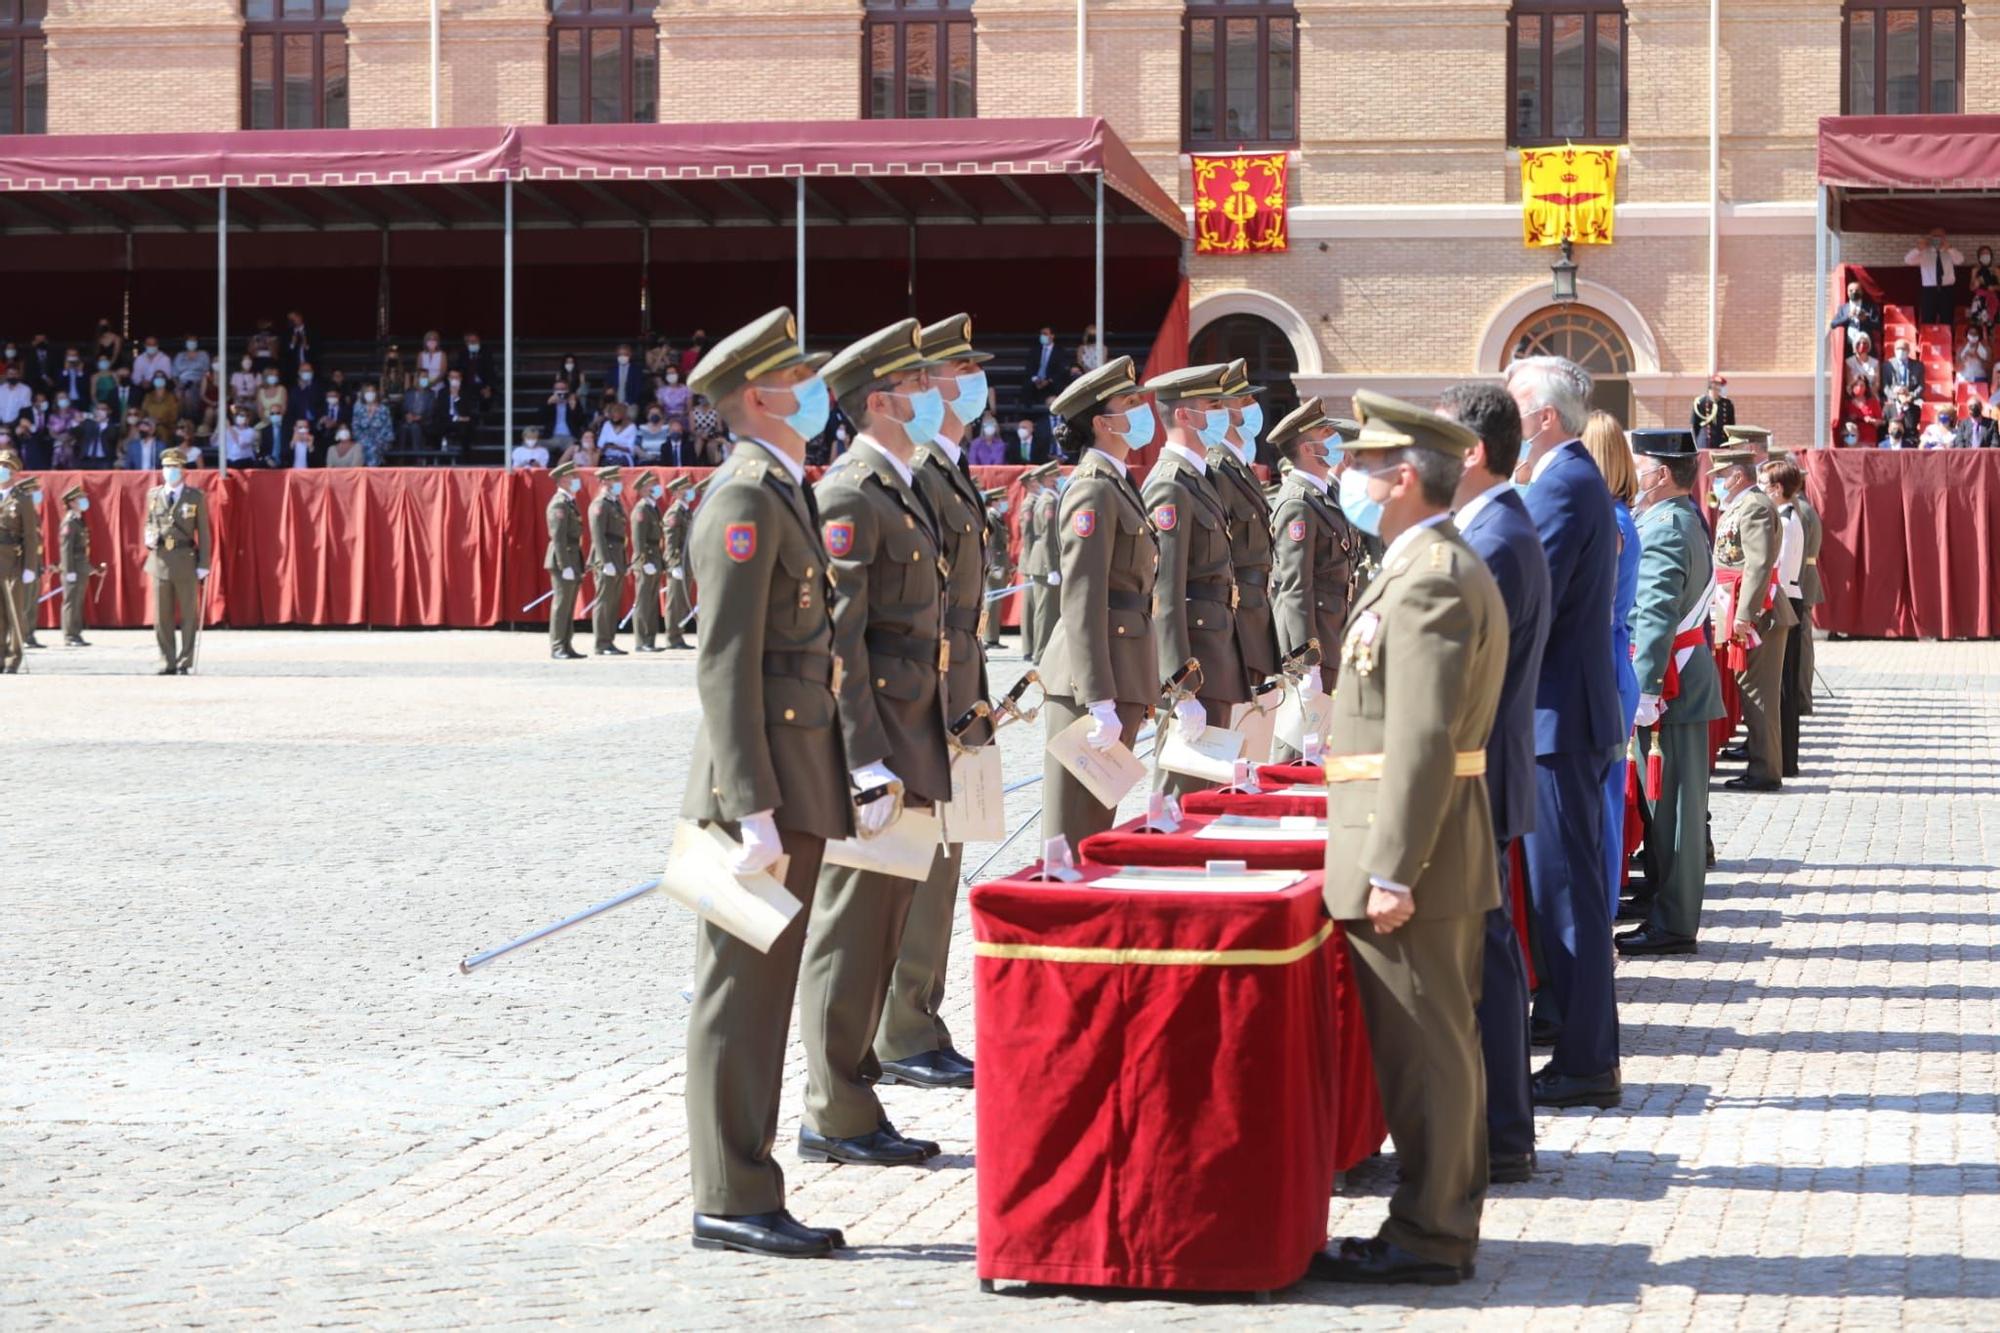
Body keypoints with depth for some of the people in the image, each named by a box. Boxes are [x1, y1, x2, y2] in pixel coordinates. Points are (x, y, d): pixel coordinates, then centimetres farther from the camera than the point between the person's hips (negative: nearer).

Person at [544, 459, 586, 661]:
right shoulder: (559, 504, -14)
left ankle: (566, 646, 16)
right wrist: (565, 566, -23)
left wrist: (577, 565, 19)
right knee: (562, 604, -7)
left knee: (569, 606, 12)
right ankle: (557, 648, -5)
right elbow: (558, 538, -20)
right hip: (563, 559, -10)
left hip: (572, 560, 10)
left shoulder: (570, 502, 17)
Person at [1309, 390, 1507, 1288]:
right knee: (1438, 1044, 15)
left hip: (1410, 849, -11)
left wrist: (1391, 871, -23)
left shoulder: (1430, 580, -17)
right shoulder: (1441, 568, 17)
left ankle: (1427, 1237, 2)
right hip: (1433, 851, 11)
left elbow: (1421, 739, -23)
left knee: (1423, 1048, -4)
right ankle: (1442, 1221, 23)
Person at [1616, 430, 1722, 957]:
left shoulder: (1663, 528, -16)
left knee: (1671, 802, -6)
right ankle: (1667, 913, 20)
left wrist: (1642, 689, -26)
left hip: (1670, 685, -10)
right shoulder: (1687, 519, 16)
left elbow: (1655, 617, -24)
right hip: (1690, 677, 10)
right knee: (1671, 800, 14)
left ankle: (1672, 924, -2)